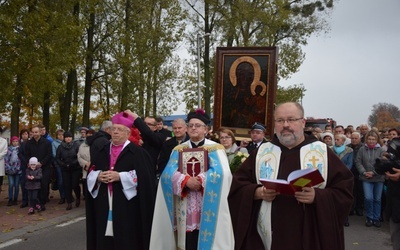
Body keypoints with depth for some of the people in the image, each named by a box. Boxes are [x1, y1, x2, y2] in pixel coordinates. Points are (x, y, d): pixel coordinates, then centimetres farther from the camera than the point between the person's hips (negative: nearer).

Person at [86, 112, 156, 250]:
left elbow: (144, 176, -12)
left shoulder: (137, 152, -3)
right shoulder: (101, 151, 14)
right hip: (103, 207, 5)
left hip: (127, 207, -4)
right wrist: (98, 176, -9)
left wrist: (120, 176, -18)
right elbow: (90, 174, 13)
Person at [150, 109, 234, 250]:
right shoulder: (179, 149, 11)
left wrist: (200, 180, -21)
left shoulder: (215, 149, 4)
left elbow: (219, 173, -12)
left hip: (207, 207, -2)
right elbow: (168, 173, -3)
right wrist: (186, 180, -19)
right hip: (185, 208, 2)